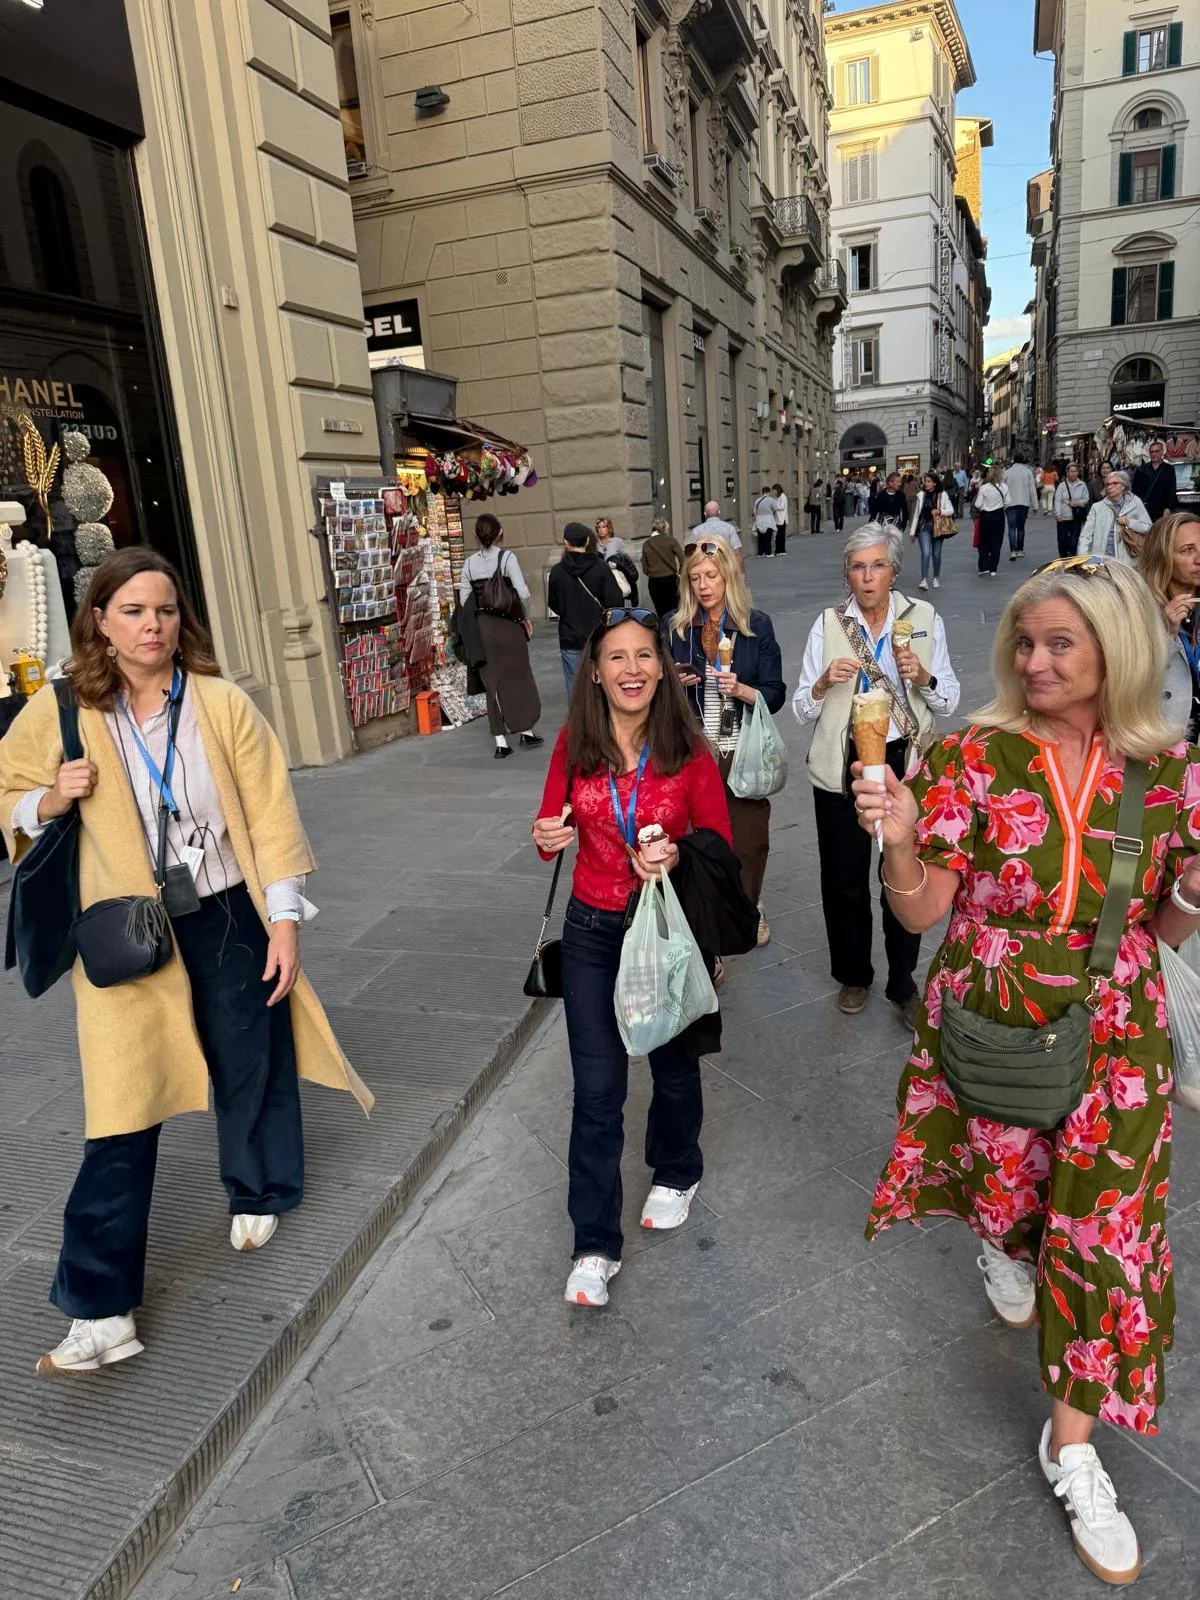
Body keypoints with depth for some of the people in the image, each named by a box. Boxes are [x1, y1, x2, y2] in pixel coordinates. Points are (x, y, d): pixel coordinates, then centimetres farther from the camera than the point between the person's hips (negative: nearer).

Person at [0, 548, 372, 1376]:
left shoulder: (223, 703, -7)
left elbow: (269, 812, -5)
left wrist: (285, 918, -7)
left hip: (228, 919, 1)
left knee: (251, 1065, 17)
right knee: (125, 1108, 0)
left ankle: (258, 1193, 47)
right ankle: (101, 1309, 12)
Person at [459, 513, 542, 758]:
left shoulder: (469, 563, 4)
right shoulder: (506, 557, -8)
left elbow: (465, 600, 3)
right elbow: (523, 593, -14)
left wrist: (481, 613, 13)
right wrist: (523, 616, 3)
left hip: (483, 628, 3)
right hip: (508, 626, -3)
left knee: (493, 681, 8)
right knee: (519, 676, 11)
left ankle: (500, 741, 8)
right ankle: (527, 732, 18)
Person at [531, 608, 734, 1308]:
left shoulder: (689, 751, -12)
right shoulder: (575, 746, -7)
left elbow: (720, 842, -5)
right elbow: (552, 824, 3)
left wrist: (677, 857, -25)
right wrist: (547, 837, -19)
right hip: (593, 933, 1)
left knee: (674, 1065, 19)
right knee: (597, 1090, 3)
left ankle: (676, 1175, 49)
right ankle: (596, 1248, 17)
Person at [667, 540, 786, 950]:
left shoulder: (757, 625, -1)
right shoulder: (677, 627, 4)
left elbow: (775, 695, -2)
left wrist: (741, 690, -19)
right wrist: (676, 683, -10)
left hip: (743, 751, -1)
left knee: (747, 837, 5)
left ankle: (749, 907, 32)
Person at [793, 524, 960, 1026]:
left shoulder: (925, 619, -1)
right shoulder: (828, 624, -1)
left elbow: (948, 703, 2)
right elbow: (802, 710, 1)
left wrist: (923, 676, -17)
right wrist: (824, 682, -19)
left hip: (905, 761, 0)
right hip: (842, 764, 1)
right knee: (844, 876, 10)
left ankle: (903, 982, 27)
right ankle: (853, 975, 33)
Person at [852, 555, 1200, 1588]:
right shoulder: (974, 757, -13)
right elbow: (922, 912, -14)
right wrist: (899, 840, -33)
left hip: (1113, 1039, 1)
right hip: (990, 1026, -1)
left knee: (1108, 1227, 4)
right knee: (1002, 1181, 18)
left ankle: (1073, 1445, 26)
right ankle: (1001, 1238, 59)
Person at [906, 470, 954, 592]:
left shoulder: (942, 495, 0)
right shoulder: (921, 495, 5)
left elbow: (951, 510, 0)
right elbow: (916, 514, 9)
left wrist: (940, 511, -20)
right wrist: (912, 531, 8)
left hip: (937, 527, 0)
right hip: (924, 527, 0)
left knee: (936, 554, 9)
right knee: (925, 553, -14)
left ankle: (936, 578, 26)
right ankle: (924, 580, -18)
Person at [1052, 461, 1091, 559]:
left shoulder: (1082, 485, 6)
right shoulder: (1061, 485, 6)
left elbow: (1086, 499, 6)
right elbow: (1057, 501, -1)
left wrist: (1077, 503, -13)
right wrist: (1058, 514, -12)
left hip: (1076, 518, 0)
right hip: (1063, 518, 1)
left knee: (1074, 542, -5)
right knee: (1062, 542, 2)